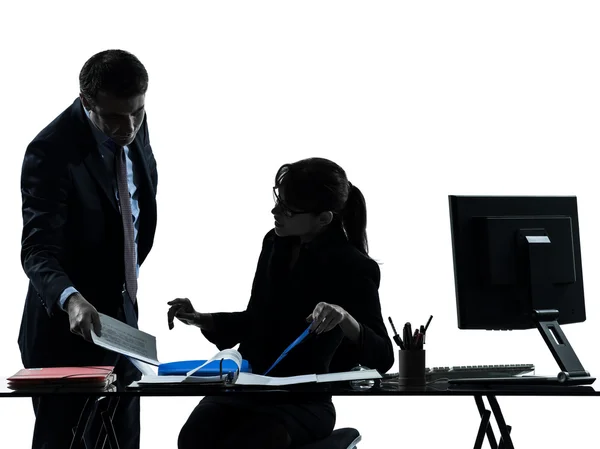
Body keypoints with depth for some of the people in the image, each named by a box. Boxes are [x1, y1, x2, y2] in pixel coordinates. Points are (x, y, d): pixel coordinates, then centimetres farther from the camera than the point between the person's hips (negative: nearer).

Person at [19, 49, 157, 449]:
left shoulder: (134, 127, -1)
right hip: (66, 330, -7)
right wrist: (71, 300, -45)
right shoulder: (51, 153, -23)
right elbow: (38, 251, -27)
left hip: (121, 320, 7)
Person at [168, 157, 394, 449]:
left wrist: (346, 320, -37)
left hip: (306, 401, -5)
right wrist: (200, 320, 4)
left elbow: (382, 358, -19)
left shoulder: (354, 268, -12)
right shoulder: (275, 243, 7)